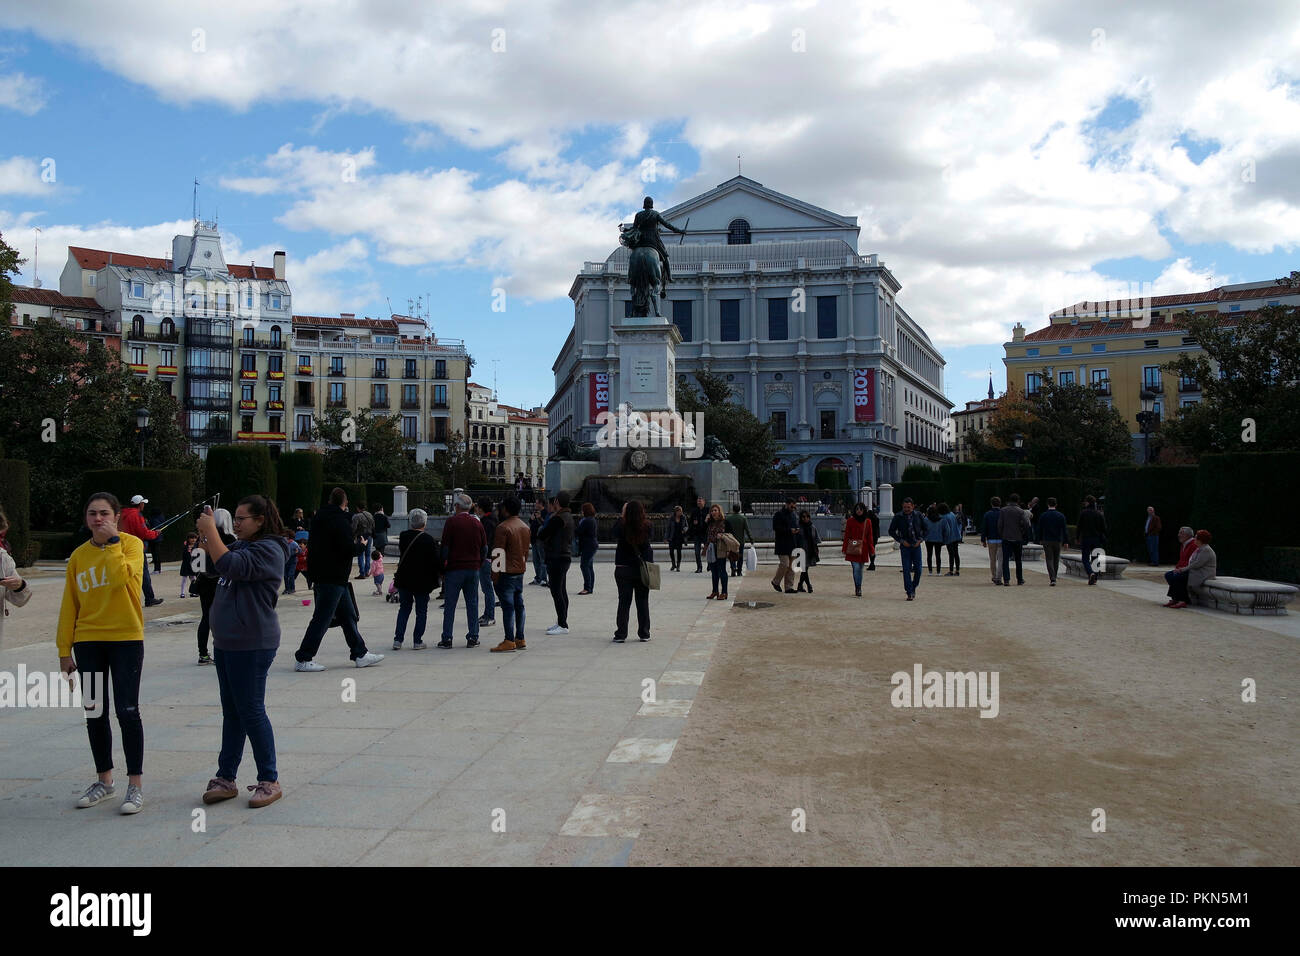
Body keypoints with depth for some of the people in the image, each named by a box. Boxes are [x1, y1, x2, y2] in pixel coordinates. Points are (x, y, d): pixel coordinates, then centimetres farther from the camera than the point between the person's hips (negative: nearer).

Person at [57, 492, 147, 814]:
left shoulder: (131, 544, -4)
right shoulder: (79, 556, 7)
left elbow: (120, 578, -24)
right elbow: (69, 606, 9)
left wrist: (112, 541, -16)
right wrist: (65, 649, 7)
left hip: (126, 639, -4)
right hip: (89, 642, 4)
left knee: (127, 712, -4)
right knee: (94, 714, 11)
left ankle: (135, 784, 7)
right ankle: (104, 780, 26)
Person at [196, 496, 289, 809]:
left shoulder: (268, 549, -16)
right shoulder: (242, 545, 14)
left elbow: (229, 565, -29)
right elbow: (215, 561, 25)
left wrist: (210, 529, -20)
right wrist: (206, 535, 8)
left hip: (252, 645, -10)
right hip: (227, 641, 10)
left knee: (251, 712, -3)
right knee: (231, 712, 14)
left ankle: (270, 781, 7)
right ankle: (226, 778, 22)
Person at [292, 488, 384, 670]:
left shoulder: (319, 518, 11)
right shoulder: (340, 521, -16)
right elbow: (349, 549, -23)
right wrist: (360, 544, -2)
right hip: (333, 578, -10)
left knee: (348, 615, 15)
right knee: (322, 619, -4)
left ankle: (360, 654, 21)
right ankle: (302, 659, 1)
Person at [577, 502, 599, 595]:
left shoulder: (586, 521, -17)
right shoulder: (592, 519, 16)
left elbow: (579, 531, -18)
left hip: (588, 546, -11)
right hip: (593, 545, 11)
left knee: (584, 565, -11)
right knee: (590, 567, 12)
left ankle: (587, 588, -13)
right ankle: (591, 588, 17)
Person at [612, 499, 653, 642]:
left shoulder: (622, 525, -14)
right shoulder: (647, 526, -9)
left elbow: (615, 533, 8)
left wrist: (622, 515, 9)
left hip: (623, 568, -1)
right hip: (642, 568, 1)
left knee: (624, 601, 5)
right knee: (642, 601, 10)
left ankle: (621, 634, 5)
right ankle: (644, 634, 15)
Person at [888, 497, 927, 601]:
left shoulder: (918, 515, 2)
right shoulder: (898, 517, -3)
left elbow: (925, 529, 12)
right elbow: (891, 531, 2)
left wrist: (920, 539, -2)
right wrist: (901, 541, -7)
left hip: (916, 545, 2)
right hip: (905, 546, -2)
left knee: (918, 569, 1)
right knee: (906, 570, -6)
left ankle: (913, 587, 24)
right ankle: (909, 593, -2)